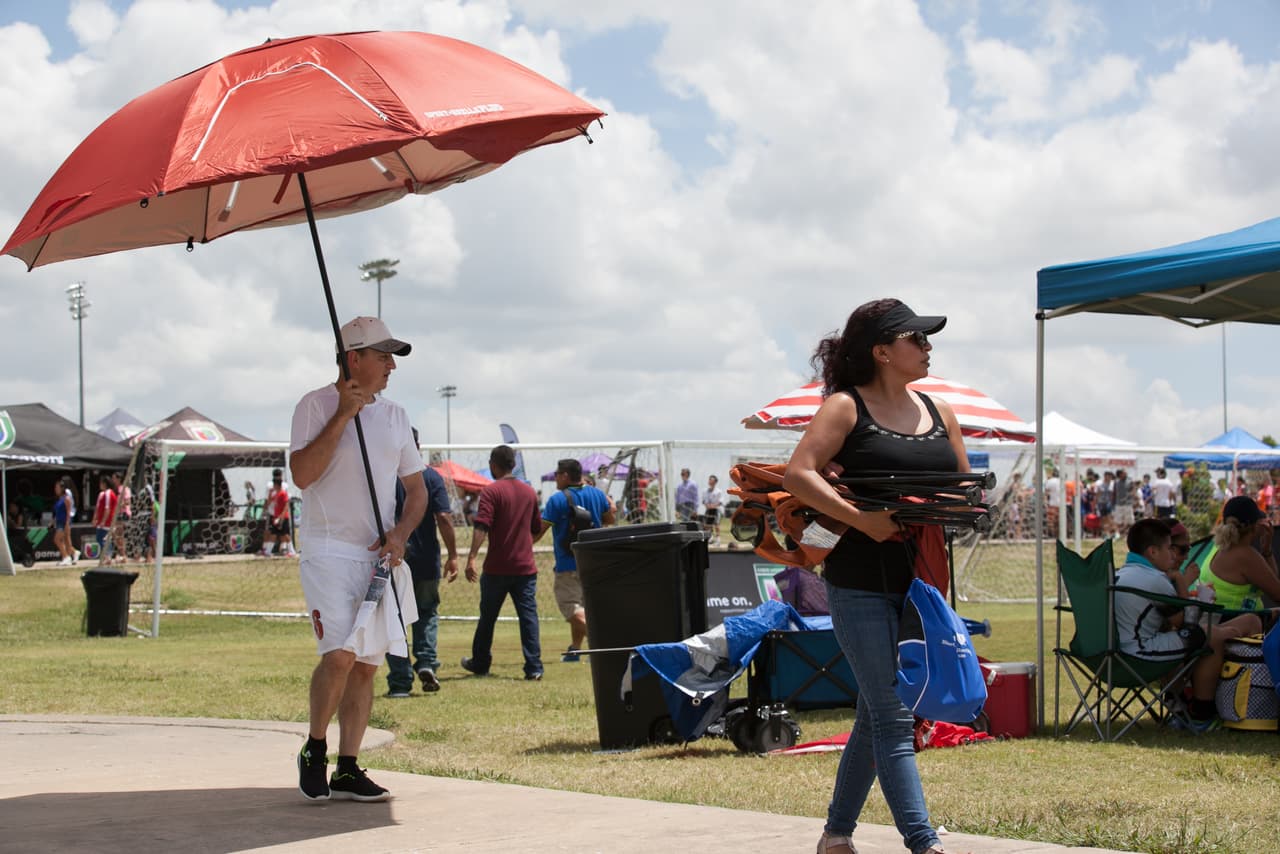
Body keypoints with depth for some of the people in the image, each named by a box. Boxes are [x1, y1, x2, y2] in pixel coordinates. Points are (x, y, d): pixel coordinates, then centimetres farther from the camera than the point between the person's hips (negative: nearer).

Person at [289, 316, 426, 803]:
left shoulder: (394, 415, 14)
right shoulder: (317, 406, -3)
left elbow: (417, 489, 16)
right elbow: (302, 473, -16)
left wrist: (399, 534, -2)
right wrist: (343, 415, -17)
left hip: (381, 557, 6)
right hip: (329, 552, -6)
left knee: (367, 665, 5)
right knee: (341, 654, -18)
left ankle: (347, 770, 11)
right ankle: (314, 750, 2)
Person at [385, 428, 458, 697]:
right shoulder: (432, 477, 0)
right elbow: (444, 518, -7)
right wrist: (453, 556, -3)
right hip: (426, 559, 1)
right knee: (427, 612, 19)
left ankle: (399, 682, 2)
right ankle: (426, 662, -2)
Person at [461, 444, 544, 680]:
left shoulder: (491, 491, -8)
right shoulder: (529, 491, 10)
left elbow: (481, 527, -19)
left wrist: (471, 558, -24)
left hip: (497, 567, -3)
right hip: (525, 566, 3)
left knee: (488, 616, 12)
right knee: (528, 616, -1)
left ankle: (480, 663, 25)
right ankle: (534, 667, -9)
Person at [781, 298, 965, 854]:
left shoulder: (938, 412, 13)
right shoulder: (846, 407, -5)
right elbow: (798, 476, -15)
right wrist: (863, 520, -24)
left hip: (921, 582, 6)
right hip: (861, 584, -6)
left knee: (877, 713, 13)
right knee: (894, 718, -8)